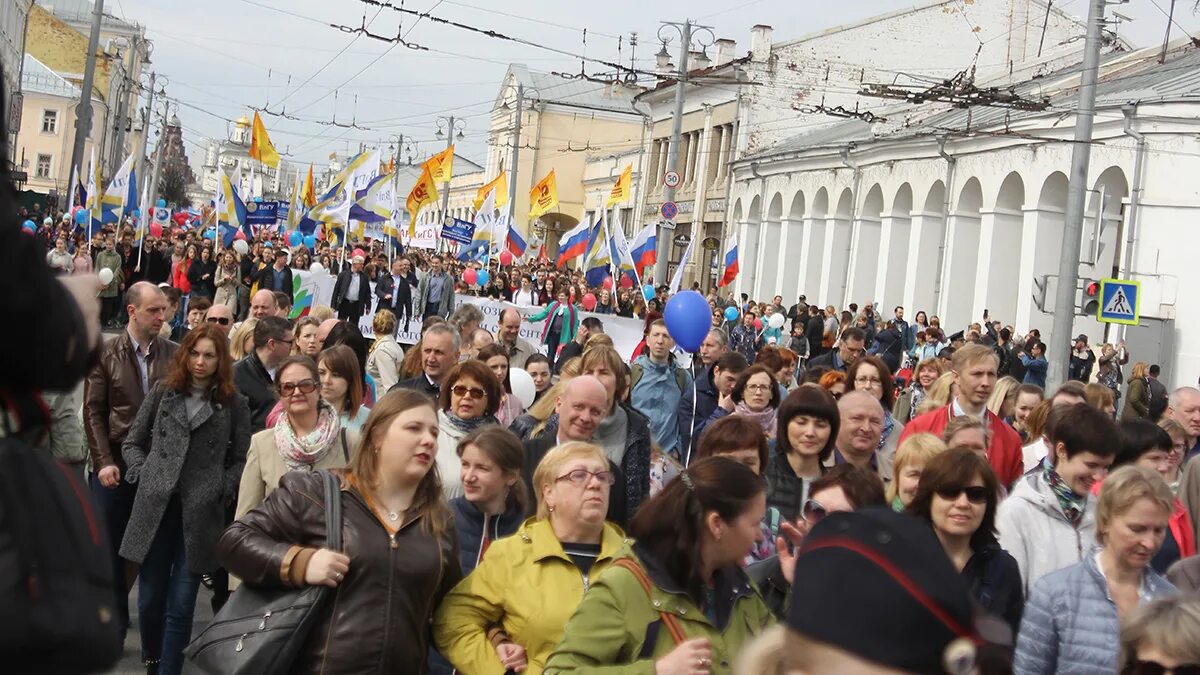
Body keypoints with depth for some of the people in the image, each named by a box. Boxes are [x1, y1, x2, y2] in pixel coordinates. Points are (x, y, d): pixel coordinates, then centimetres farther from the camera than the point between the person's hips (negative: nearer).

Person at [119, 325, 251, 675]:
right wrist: (144, 475, 0)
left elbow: (241, 458, 5)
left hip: (200, 515, -2)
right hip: (155, 509, 2)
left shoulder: (234, 403, 2)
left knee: (180, 605, 0)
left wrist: (222, 490, -8)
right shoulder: (163, 392, 7)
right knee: (150, 599, 9)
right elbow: (132, 443, 14)